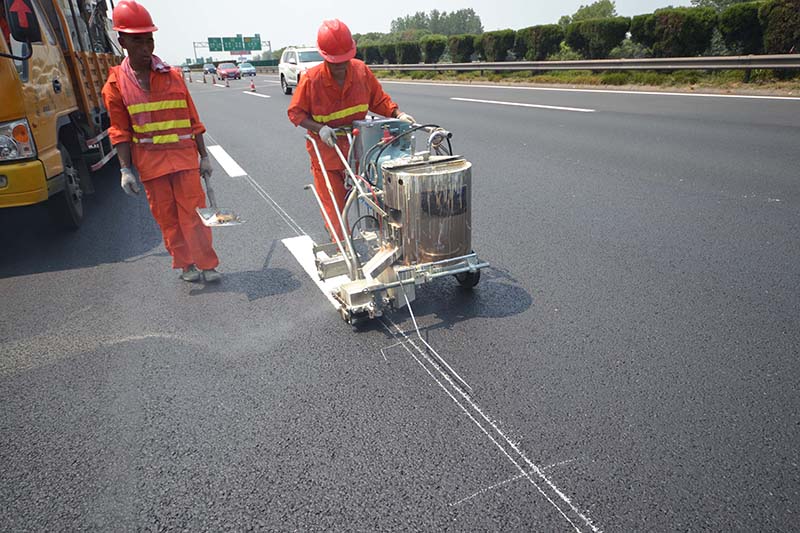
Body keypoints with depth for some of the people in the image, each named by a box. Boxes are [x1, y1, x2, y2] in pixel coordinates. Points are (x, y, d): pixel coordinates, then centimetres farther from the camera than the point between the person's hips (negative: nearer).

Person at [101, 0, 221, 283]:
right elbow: (121, 132, 1)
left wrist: (204, 157, 4)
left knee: (193, 212, 0)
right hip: (150, 161, 0)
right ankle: (186, 265, 20)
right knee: (166, 216, 7)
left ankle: (207, 264, 7)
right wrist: (125, 169, -7)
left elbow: (192, 120, 5)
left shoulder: (173, 76, 3)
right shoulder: (116, 84, 0)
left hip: (185, 155, 0)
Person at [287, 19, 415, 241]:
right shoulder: (311, 79, -15)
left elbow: (379, 99, 5)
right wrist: (319, 128, -23)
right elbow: (295, 112, -7)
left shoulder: (361, 70, -6)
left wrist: (398, 114, -11)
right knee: (334, 206, 2)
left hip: (356, 146, 3)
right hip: (326, 149, -3)